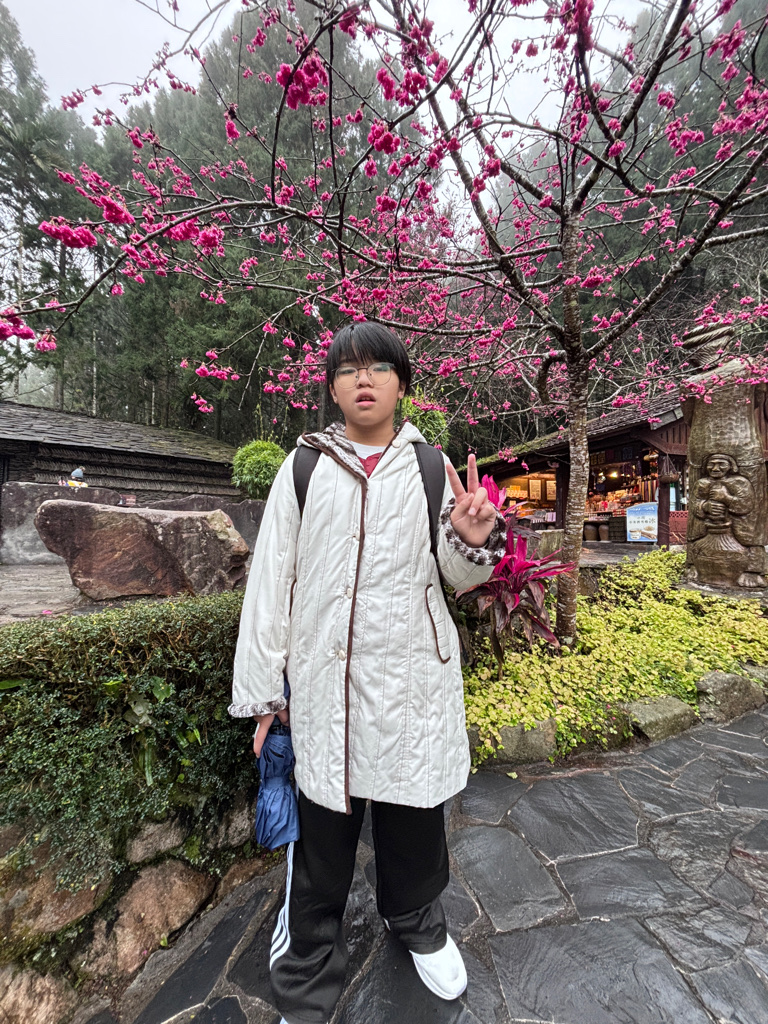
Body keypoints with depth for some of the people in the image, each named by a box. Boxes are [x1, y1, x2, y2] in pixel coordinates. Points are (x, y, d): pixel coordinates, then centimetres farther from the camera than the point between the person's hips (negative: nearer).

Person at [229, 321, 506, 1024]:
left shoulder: (432, 467, 3)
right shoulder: (303, 467, 1)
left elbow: (458, 578, 8)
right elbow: (271, 579, 2)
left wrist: (474, 543, -16)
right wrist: (260, 688, 3)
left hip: (413, 675, 1)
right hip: (324, 677, 0)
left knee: (414, 813, 19)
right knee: (323, 827, 12)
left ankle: (417, 923, 51)